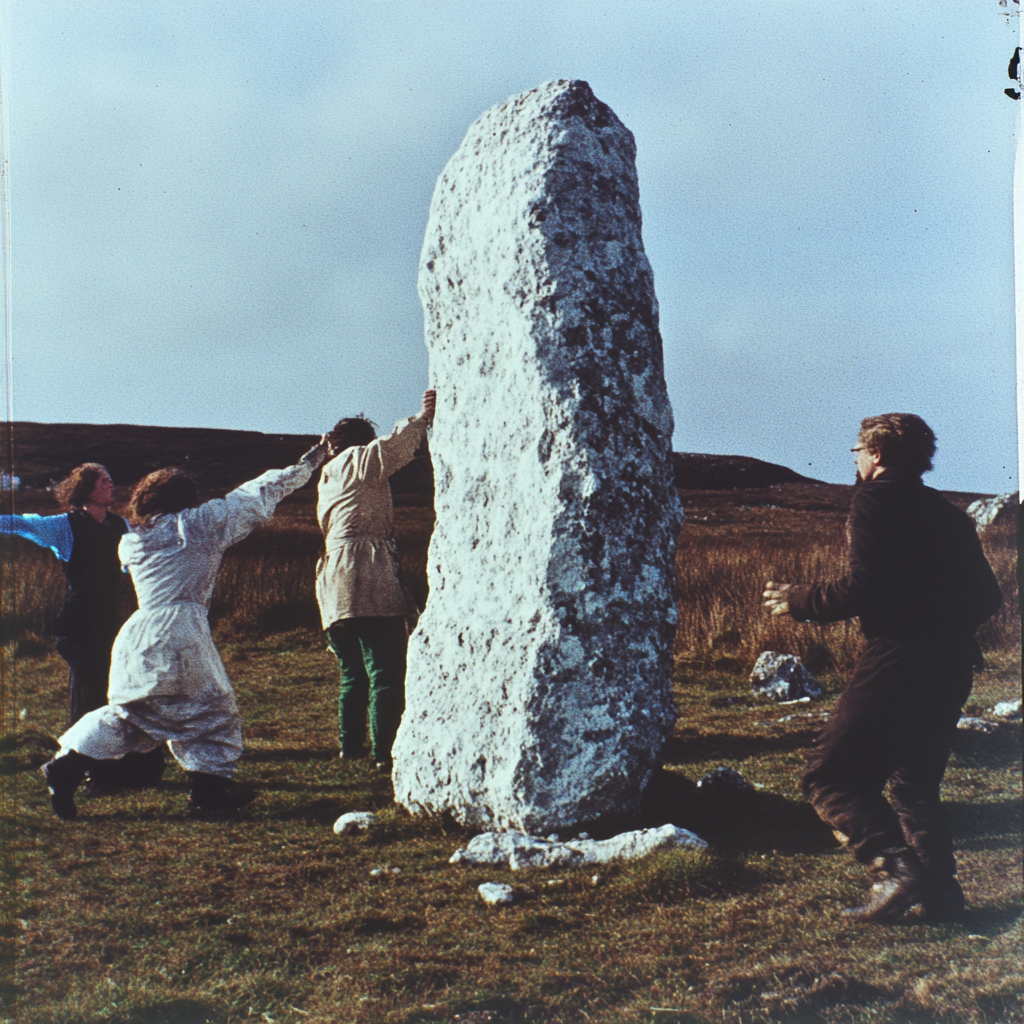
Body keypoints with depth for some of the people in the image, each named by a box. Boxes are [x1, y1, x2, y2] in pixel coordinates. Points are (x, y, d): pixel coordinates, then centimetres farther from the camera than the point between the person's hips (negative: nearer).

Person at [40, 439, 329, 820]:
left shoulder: (131, 542, 16)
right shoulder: (197, 523, 3)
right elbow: (260, 493, 8)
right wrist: (310, 460, 16)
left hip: (135, 634, 6)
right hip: (181, 632, -6)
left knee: (126, 711, 18)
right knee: (211, 707, 10)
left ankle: (67, 766, 8)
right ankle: (210, 786, 10)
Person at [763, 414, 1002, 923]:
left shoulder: (875, 499, -3)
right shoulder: (947, 513, 18)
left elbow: (865, 587, -15)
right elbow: (988, 598, 15)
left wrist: (799, 601, -2)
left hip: (895, 660, -8)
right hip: (951, 666, 8)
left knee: (830, 776, -3)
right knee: (914, 782, 20)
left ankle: (894, 868, -18)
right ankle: (939, 890, 11)